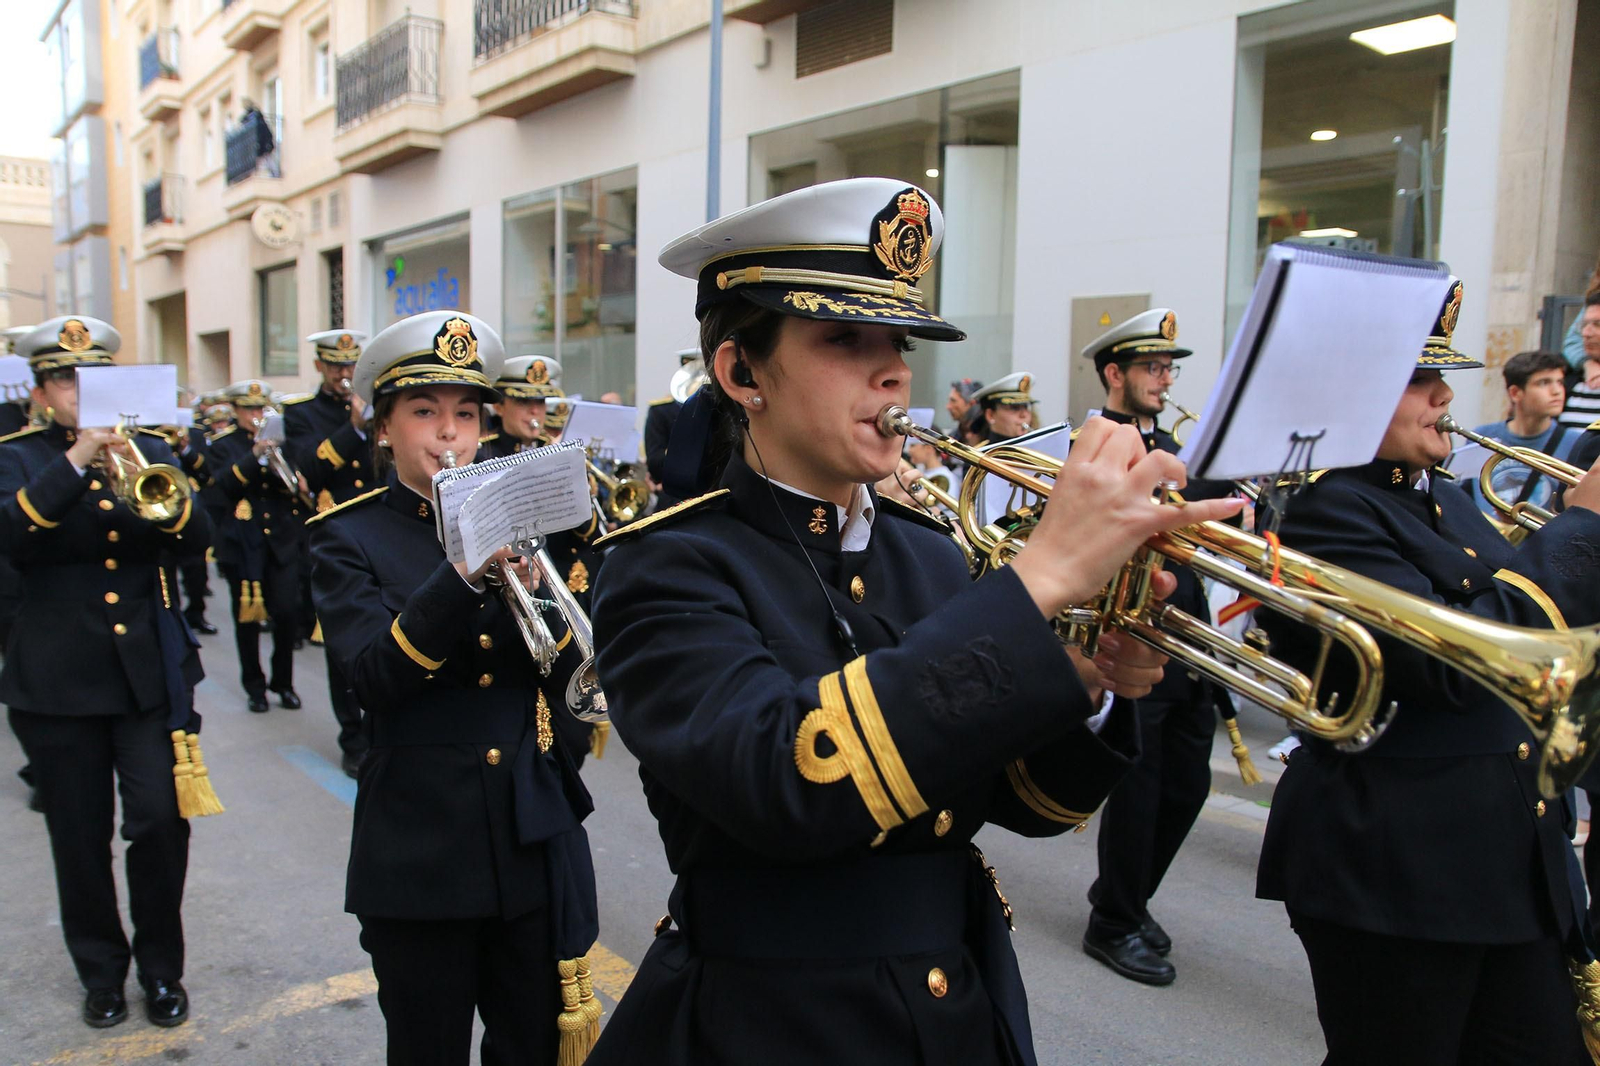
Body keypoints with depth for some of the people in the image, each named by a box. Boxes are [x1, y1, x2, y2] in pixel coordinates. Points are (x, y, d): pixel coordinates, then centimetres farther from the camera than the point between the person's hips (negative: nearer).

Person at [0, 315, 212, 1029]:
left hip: (151, 671, 1)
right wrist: (75, 463, -25)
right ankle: (101, 971, 28)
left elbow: (196, 537, -5)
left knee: (160, 823, -2)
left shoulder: (150, 452, 8)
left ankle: (161, 967, 18)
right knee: (79, 836, 9)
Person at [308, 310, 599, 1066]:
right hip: (422, 857, -2)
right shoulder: (348, 537, -3)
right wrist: (464, 573, -31)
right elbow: (374, 675, -18)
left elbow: (565, 667, -2)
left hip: (536, 843, 3)